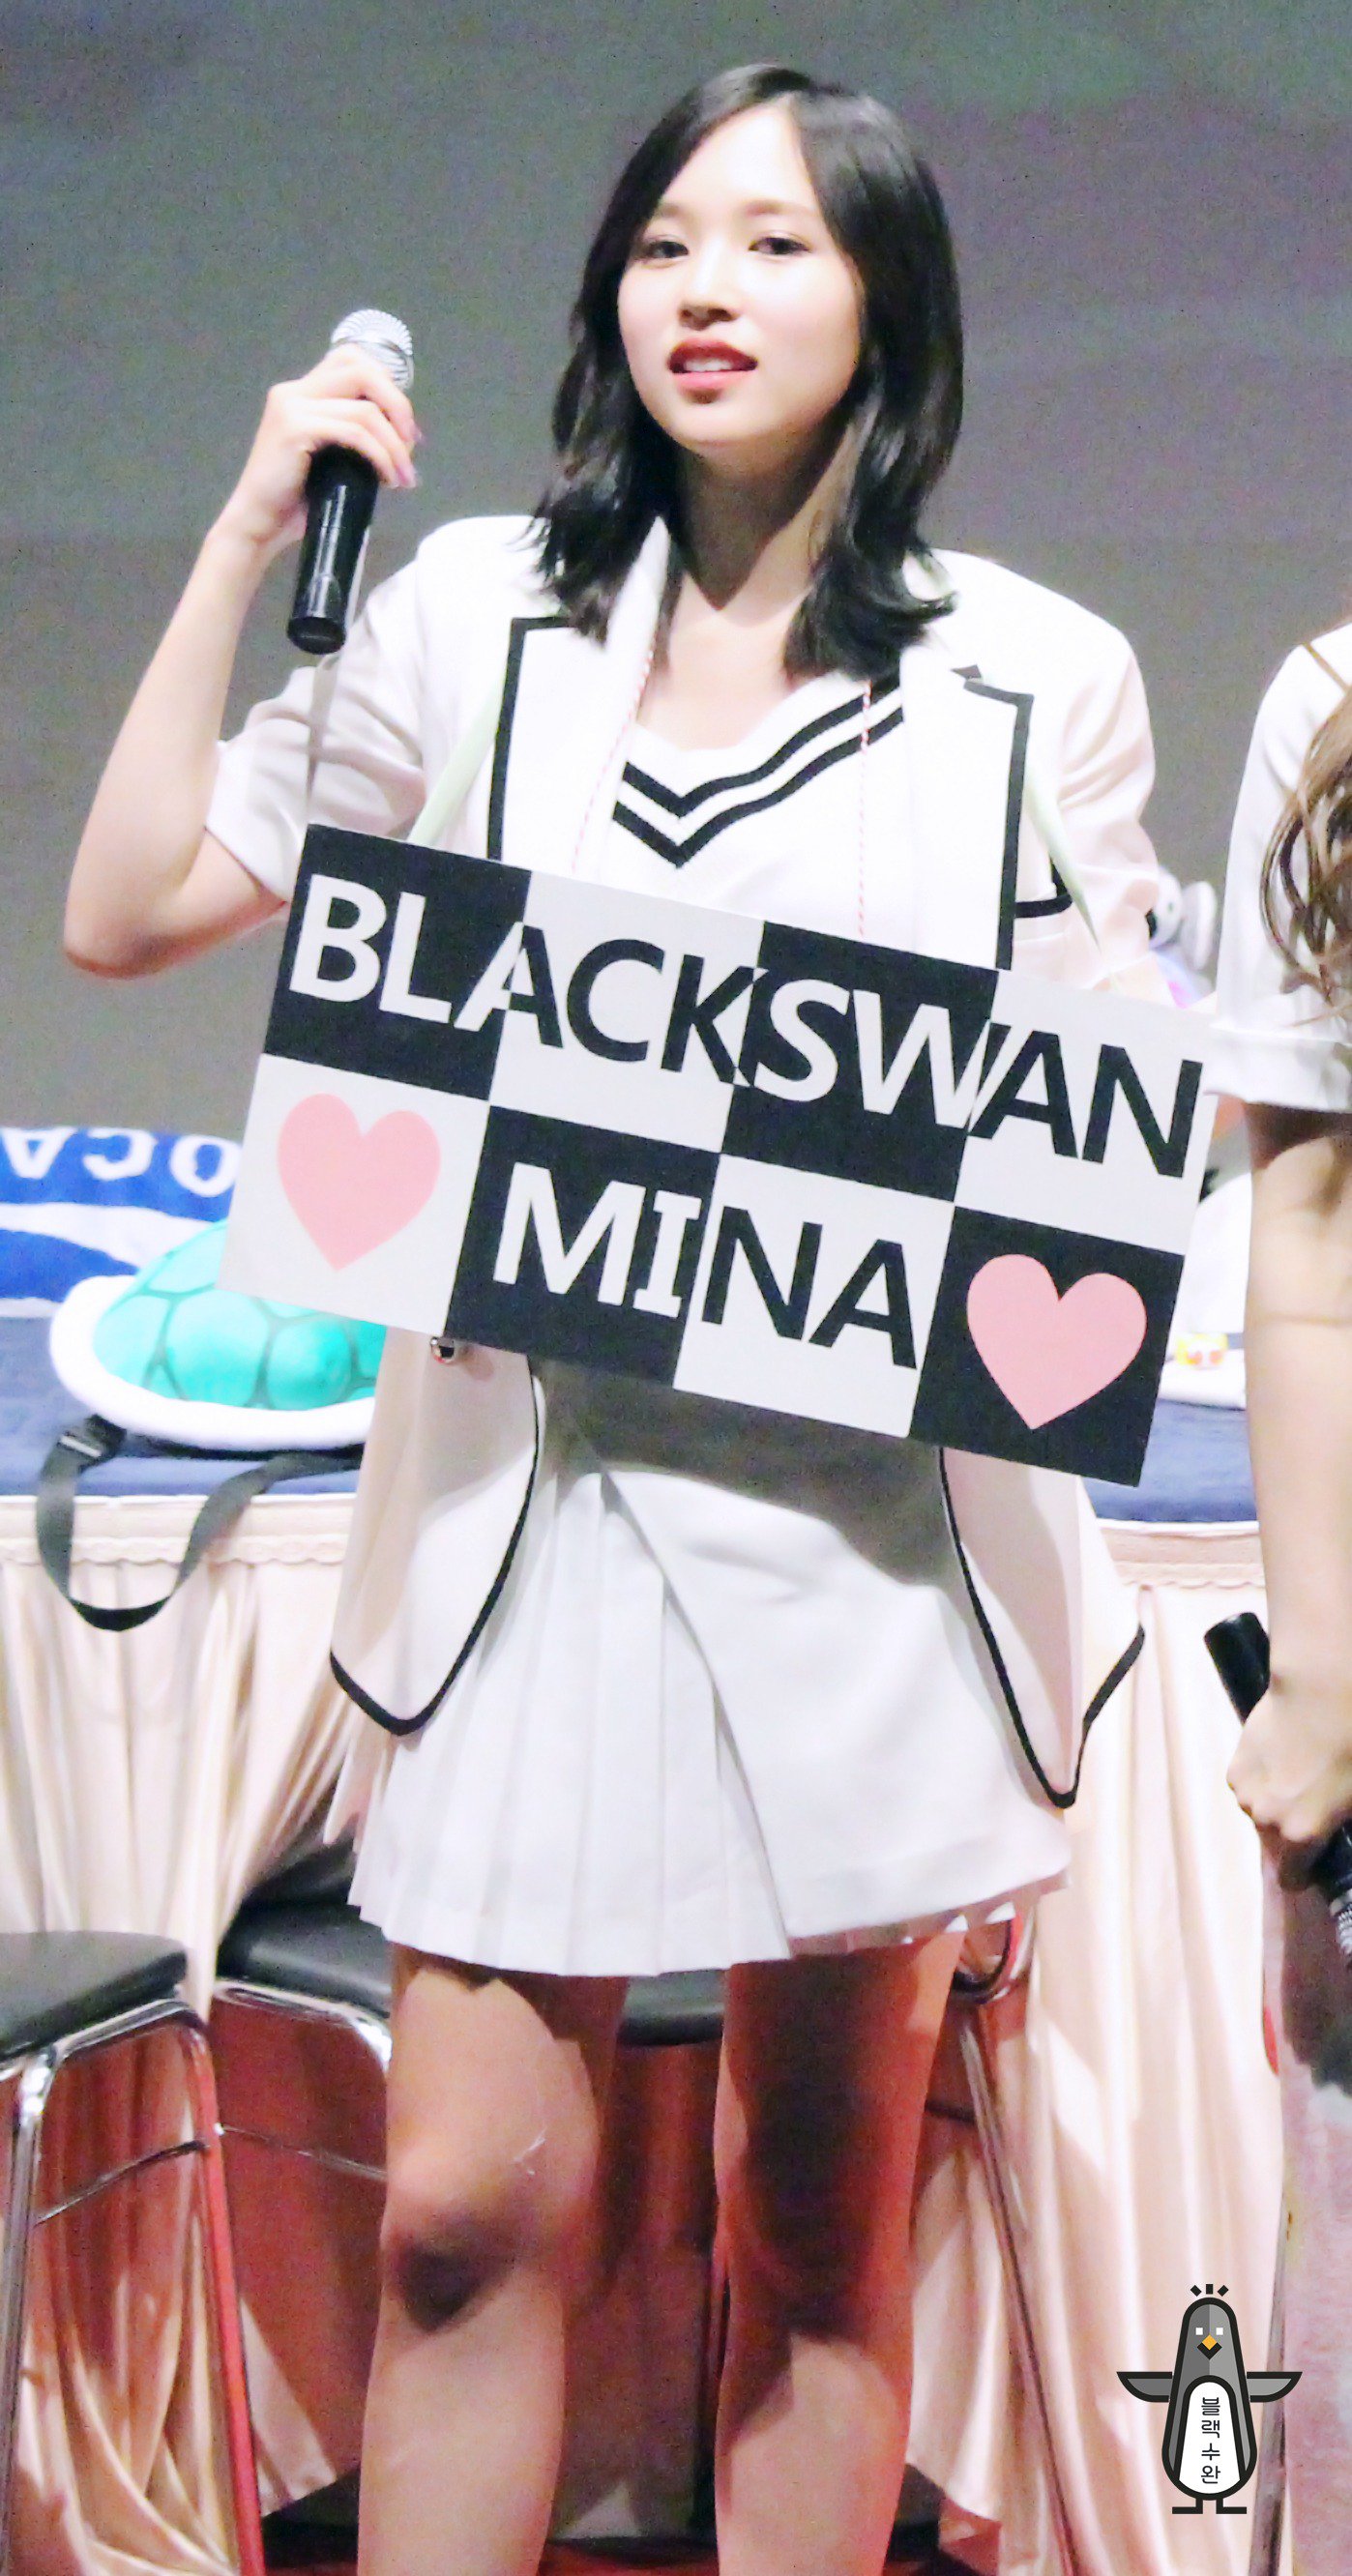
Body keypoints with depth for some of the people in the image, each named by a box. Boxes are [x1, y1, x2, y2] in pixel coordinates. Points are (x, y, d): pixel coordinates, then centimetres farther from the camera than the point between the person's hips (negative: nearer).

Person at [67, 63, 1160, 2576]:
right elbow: (129, 910, 8)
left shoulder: (1041, 678, 6)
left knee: (818, 2221, 9)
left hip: (876, 1494, 0)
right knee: (471, 2201, 0)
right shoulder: (483, 612, 9)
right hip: (536, 1458, 1)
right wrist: (246, 540, 5)